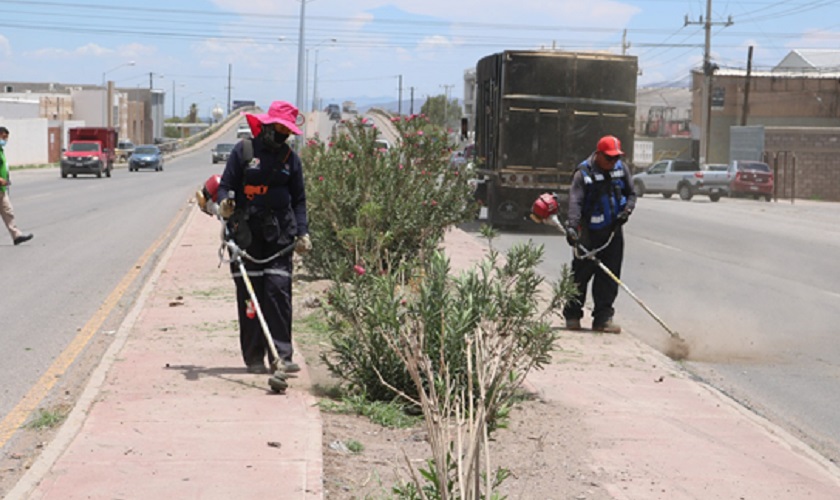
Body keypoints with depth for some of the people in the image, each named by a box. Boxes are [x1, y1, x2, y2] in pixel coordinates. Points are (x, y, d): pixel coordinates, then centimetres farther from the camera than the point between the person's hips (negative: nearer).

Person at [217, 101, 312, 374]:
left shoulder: (291, 158, 12)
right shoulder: (244, 150, 3)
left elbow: (299, 199, 15)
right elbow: (226, 185, 4)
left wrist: (302, 232, 4)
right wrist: (225, 205, -18)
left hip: (279, 233, 2)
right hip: (246, 231, -2)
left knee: (279, 290, -7)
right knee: (249, 294, 1)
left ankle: (281, 355, -6)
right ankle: (254, 357, 8)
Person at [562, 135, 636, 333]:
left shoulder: (621, 169, 5)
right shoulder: (583, 173, -11)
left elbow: (631, 194, 15)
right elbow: (575, 202, -20)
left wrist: (626, 211, -6)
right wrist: (572, 227, -33)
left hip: (613, 232, 4)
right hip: (589, 233, -4)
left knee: (609, 278, 2)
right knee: (581, 275, 2)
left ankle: (603, 318, 7)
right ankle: (572, 315, 17)